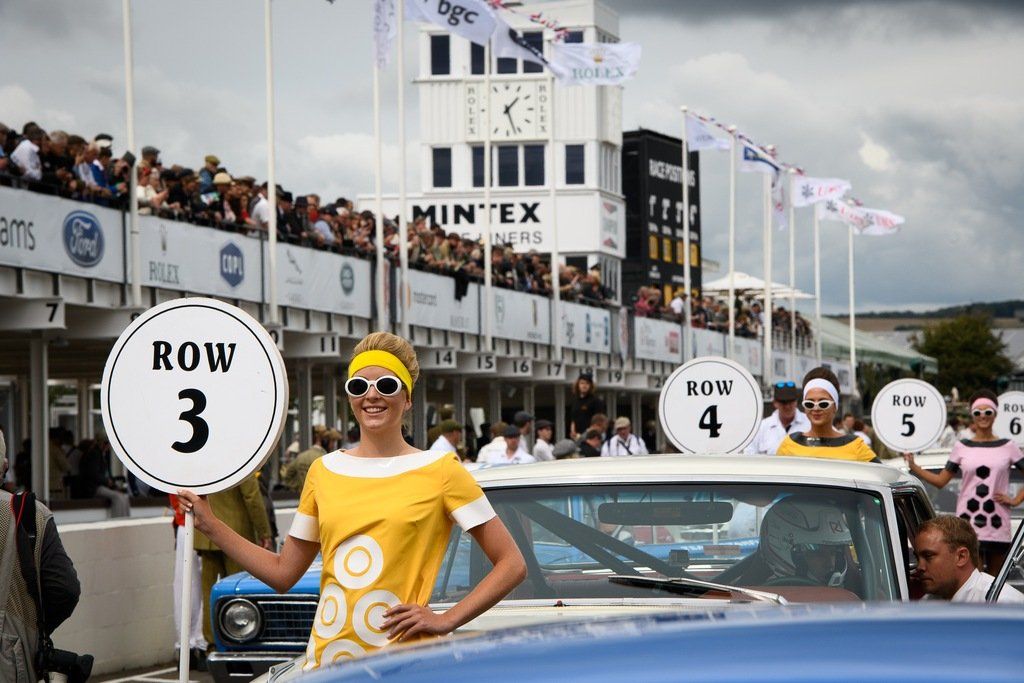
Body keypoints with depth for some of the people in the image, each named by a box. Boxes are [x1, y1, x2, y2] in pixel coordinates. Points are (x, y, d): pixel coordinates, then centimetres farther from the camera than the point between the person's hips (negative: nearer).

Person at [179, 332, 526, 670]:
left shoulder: (440, 470, 0)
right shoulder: (324, 471, 12)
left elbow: (512, 565, -1)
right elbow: (283, 573, 15)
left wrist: (446, 621, -9)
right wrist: (211, 525, 10)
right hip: (324, 656, 4)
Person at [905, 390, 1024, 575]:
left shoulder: (1007, 447, 8)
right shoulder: (962, 447, 9)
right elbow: (940, 481, 10)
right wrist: (913, 467, 0)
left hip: (998, 528, 1)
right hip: (968, 524, -1)